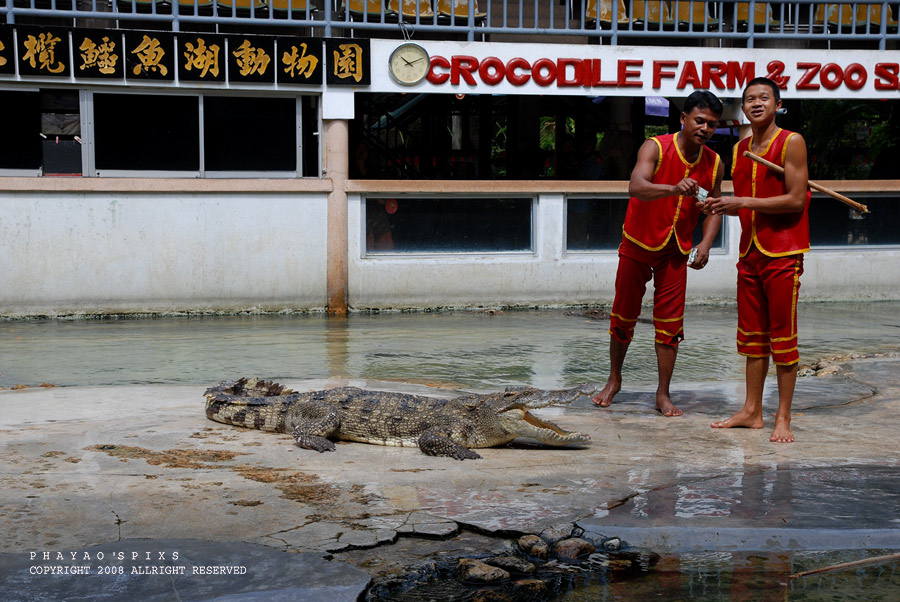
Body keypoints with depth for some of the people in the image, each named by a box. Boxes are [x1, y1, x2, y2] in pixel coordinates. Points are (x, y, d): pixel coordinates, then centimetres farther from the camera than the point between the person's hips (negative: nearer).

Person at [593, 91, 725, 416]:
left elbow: (713, 208, 7)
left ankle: (663, 394, 8)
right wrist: (674, 189, -53)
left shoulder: (714, 164, -4)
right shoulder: (655, 148, -18)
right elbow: (637, 186, -35)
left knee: (669, 323, -1)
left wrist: (706, 243, -11)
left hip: (675, 251, 3)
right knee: (623, 316, 8)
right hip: (637, 244, -3)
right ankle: (614, 380, 28)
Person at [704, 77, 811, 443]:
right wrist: (721, 207, 0)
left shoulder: (791, 143, -7)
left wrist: (743, 202, -15)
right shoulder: (740, 149, 13)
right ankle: (751, 412, 18)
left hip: (782, 253, -7)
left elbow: (796, 199, -14)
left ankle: (783, 419, 3)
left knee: (783, 337, -3)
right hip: (750, 251, 7)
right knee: (752, 336, 10)